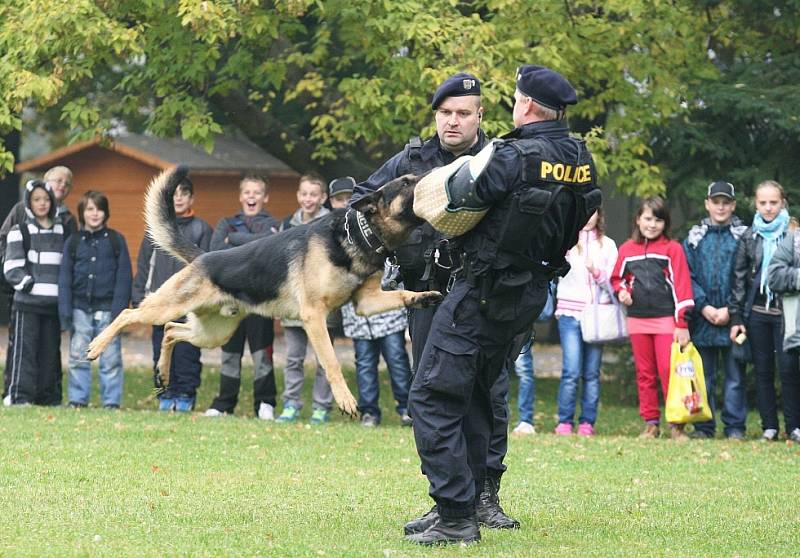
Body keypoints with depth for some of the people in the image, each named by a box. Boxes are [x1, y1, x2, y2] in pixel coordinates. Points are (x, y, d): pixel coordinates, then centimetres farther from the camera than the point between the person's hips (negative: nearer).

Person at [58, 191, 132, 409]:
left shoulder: (116, 240, 4)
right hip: (81, 307, 2)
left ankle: (111, 401, 4)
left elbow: (123, 276, 1)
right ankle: (77, 399, 9)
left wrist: (119, 308, -9)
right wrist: (65, 311, -1)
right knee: (78, 357, 2)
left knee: (110, 358, -1)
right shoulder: (73, 242, 8)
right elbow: (65, 279, 7)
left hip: (107, 307, -2)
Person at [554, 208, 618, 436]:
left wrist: (597, 272, -10)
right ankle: (564, 422, -5)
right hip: (570, 313, -2)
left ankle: (587, 422, 6)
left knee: (592, 372, 1)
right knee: (571, 370, -11)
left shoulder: (607, 245, 13)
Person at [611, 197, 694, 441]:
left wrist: (682, 324, -9)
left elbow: (682, 286, -4)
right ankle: (651, 424, 12)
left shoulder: (672, 249, -1)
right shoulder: (627, 249, 10)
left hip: (666, 320, -4)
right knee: (645, 374, 7)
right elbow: (616, 278, 24)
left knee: (669, 372, -9)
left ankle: (677, 425, -5)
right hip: (638, 320, 4)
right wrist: (621, 290, -1)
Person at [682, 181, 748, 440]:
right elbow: (687, 277, 5)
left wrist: (731, 310, -10)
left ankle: (735, 427, 4)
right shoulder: (695, 238, 10)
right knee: (703, 376, 6)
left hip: (733, 318, -2)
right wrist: (704, 307, -7)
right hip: (702, 319, 2)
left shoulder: (743, 237, 3)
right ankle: (703, 426, 11)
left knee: (735, 376, 0)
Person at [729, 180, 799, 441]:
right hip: (757, 312, 3)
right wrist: (736, 318, 3)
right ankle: (769, 427, 11)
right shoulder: (748, 238, 7)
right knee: (763, 371, 5)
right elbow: (739, 279, 8)